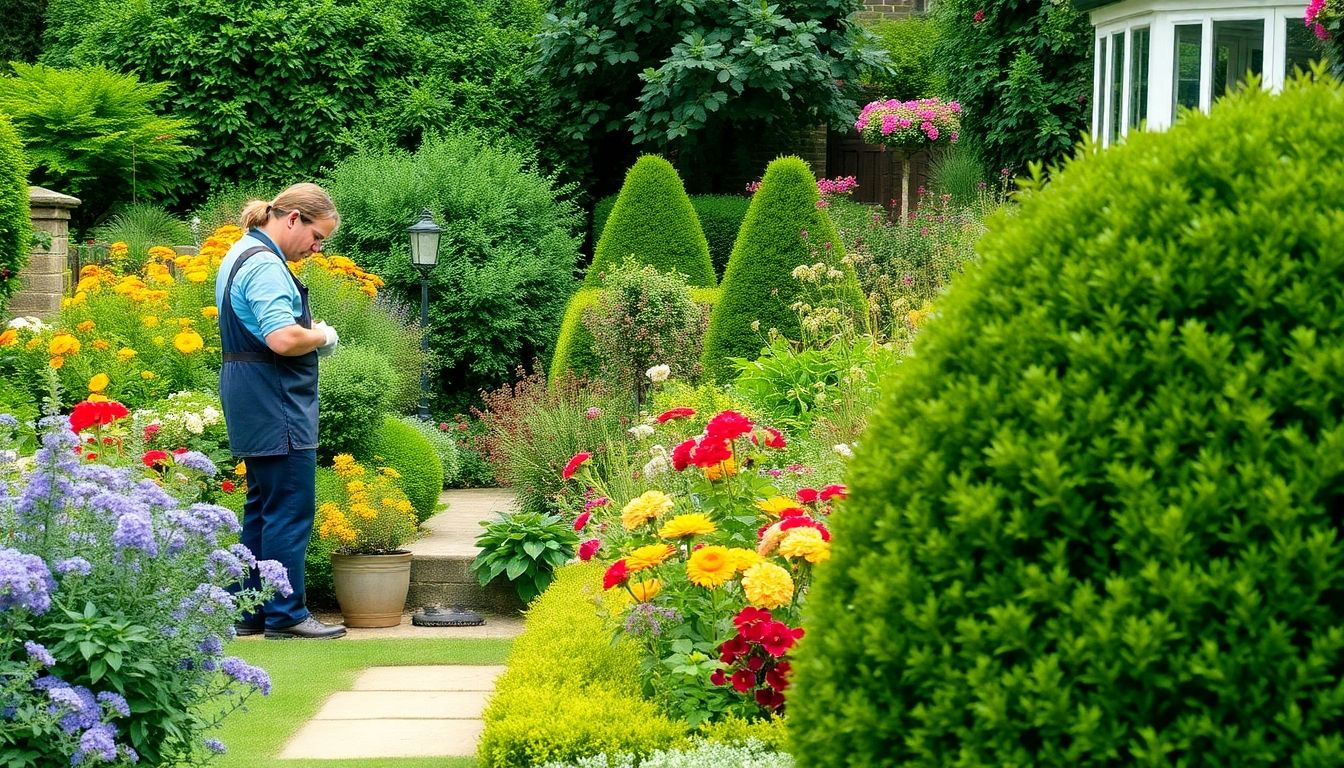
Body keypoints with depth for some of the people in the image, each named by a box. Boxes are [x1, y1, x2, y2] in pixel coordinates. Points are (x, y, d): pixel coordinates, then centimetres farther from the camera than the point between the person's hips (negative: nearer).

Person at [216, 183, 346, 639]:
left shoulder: (243, 255, 17)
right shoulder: (265, 266, -17)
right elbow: (283, 338, -27)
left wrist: (311, 334, 12)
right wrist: (322, 336, -9)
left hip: (253, 405, 11)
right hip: (275, 403, -11)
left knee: (263, 506, 15)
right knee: (290, 510, -6)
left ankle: (251, 611, 19)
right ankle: (285, 615, -2)